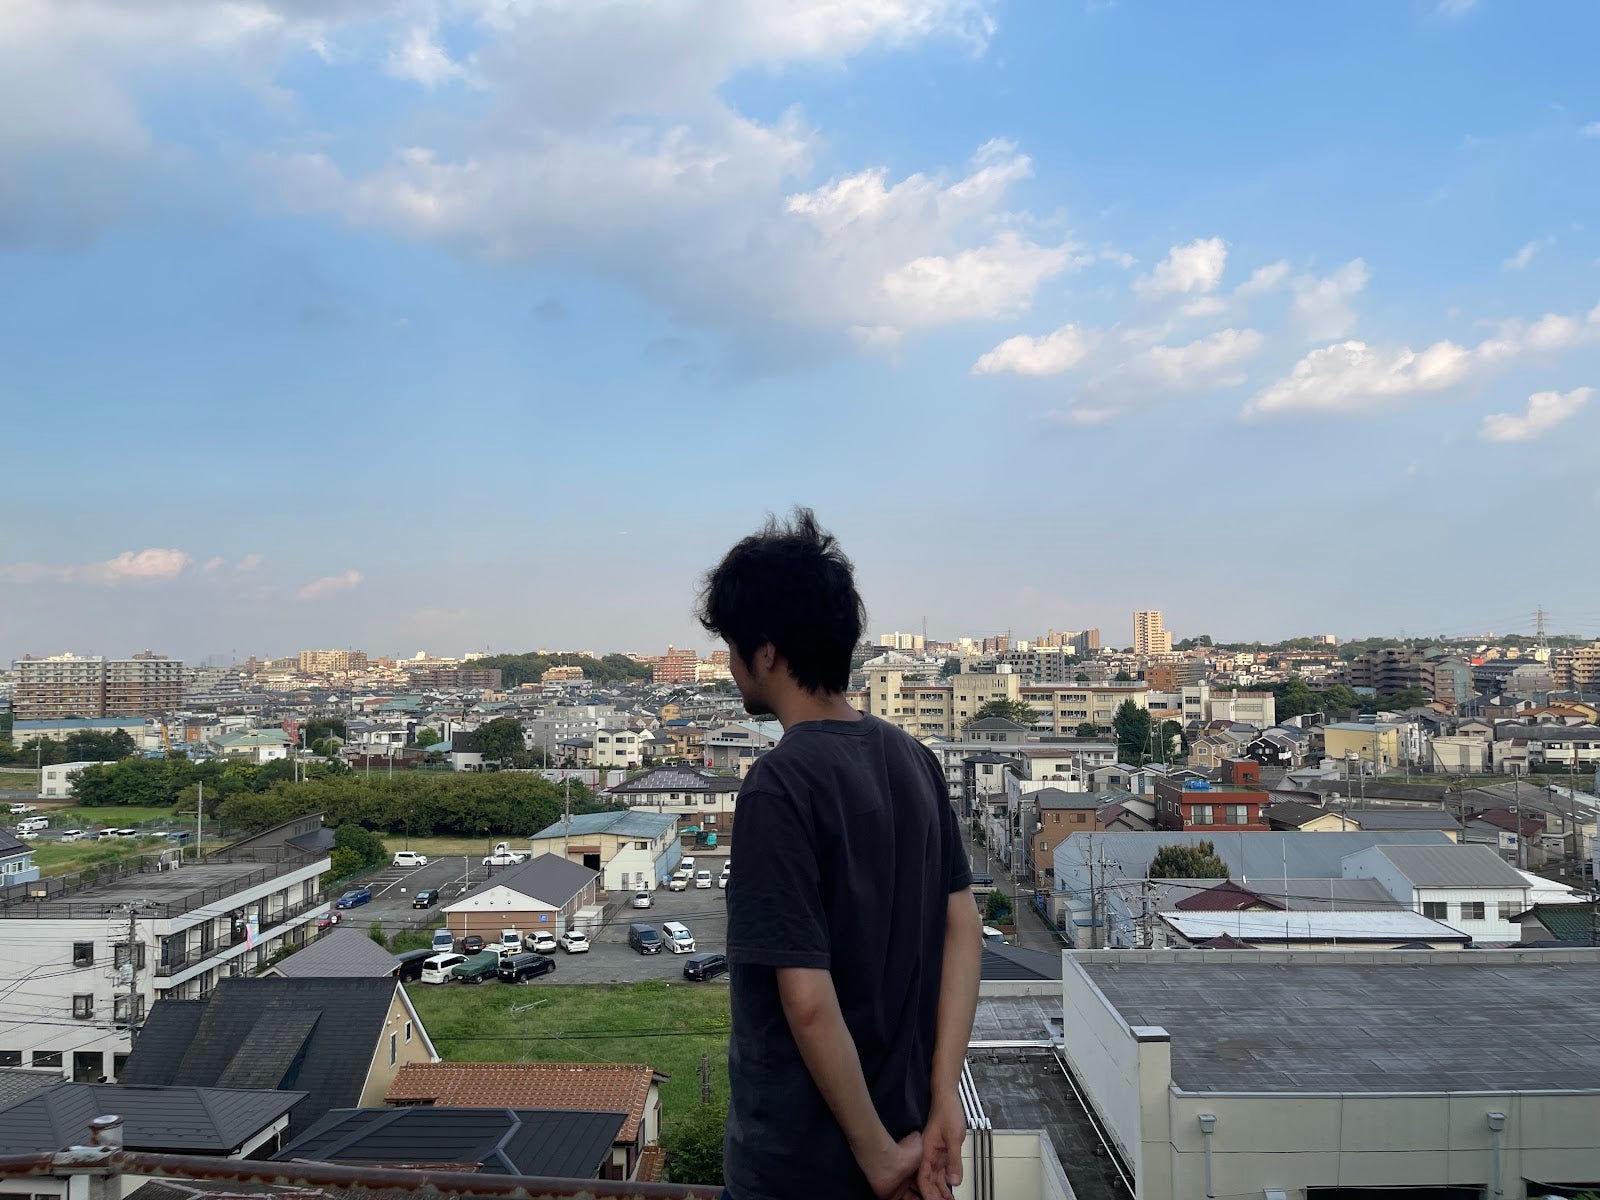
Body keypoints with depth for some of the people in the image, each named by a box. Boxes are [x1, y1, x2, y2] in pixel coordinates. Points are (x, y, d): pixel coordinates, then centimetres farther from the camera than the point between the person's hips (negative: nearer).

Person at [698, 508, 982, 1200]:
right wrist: (943, 1097, -2)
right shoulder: (913, 760, -2)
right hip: (903, 1124, 7)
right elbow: (964, 928, -1)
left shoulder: (779, 787, -23)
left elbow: (808, 999, -25)